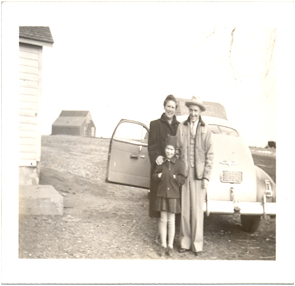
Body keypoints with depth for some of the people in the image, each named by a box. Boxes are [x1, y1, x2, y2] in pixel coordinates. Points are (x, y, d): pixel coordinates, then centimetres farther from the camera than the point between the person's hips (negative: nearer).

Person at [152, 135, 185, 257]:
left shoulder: (179, 164, -3)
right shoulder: (161, 163, 6)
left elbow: (182, 180, -7)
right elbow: (154, 176, 8)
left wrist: (174, 177, -16)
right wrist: (159, 176, -10)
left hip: (174, 195, -2)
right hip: (162, 194, 2)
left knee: (171, 221, 6)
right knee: (163, 220, 7)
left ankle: (170, 246, 17)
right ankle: (163, 245, 18)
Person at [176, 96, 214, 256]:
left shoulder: (205, 130, 2)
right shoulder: (181, 127, 6)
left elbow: (209, 155, 2)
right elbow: (177, 150, 6)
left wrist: (207, 177, -3)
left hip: (198, 174, -1)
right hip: (184, 173, 1)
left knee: (197, 211, 2)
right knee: (184, 209, 5)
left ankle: (197, 244, 14)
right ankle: (184, 242, 17)